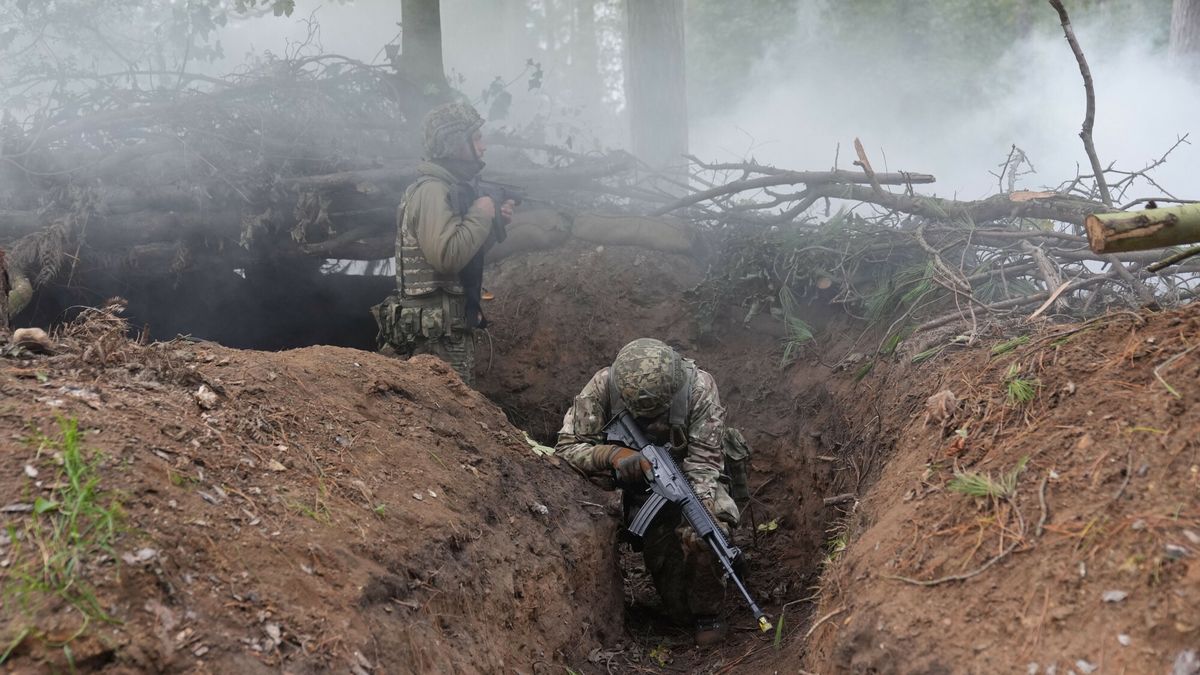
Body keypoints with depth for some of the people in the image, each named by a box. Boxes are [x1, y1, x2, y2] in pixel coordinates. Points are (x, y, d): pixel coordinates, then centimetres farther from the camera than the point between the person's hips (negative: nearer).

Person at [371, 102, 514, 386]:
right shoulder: (433, 190, -15)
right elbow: (448, 256, -29)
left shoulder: (453, 187, 15)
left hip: (452, 330, 10)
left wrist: (494, 223, 9)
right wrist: (480, 214, -16)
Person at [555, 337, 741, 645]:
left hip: (692, 489, 0)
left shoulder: (699, 387, -23)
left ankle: (707, 615, -4)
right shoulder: (603, 387, -21)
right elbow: (567, 446, -17)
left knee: (702, 536, -30)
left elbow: (704, 461, -23)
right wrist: (612, 454, -34)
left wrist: (701, 511, -38)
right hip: (643, 497, 1)